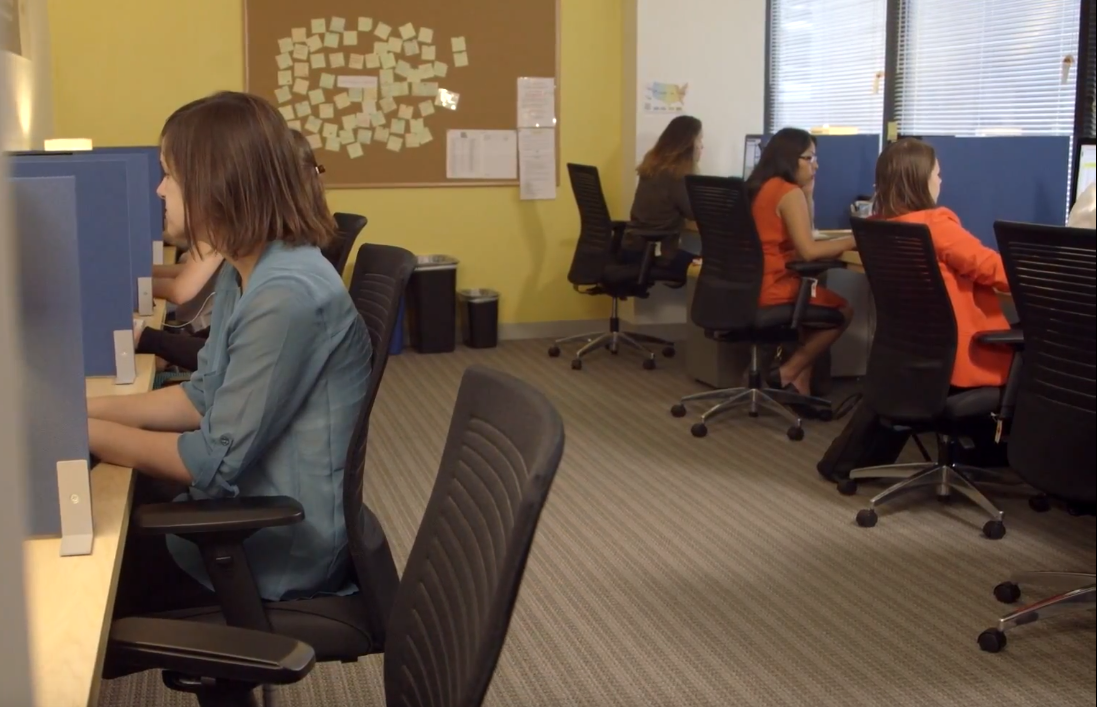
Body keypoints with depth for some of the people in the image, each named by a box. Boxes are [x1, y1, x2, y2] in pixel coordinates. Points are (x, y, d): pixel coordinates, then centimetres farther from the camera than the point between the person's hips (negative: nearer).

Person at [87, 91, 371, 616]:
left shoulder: (287, 294, -26)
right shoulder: (244, 272, 6)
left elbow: (218, 461, -23)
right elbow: (205, 396, 12)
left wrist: (84, 431, -14)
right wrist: (86, 408, 2)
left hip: (281, 546, -8)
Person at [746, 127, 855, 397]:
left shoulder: (760, 186, 13)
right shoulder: (790, 192, -14)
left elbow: (801, 234, 20)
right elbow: (808, 251, -21)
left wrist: (807, 193, 11)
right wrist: (854, 240, -9)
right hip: (771, 290, -8)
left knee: (817, 298, 28)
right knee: (842, 309, 12)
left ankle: (799, 381, 17)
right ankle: (788, 374, 9)